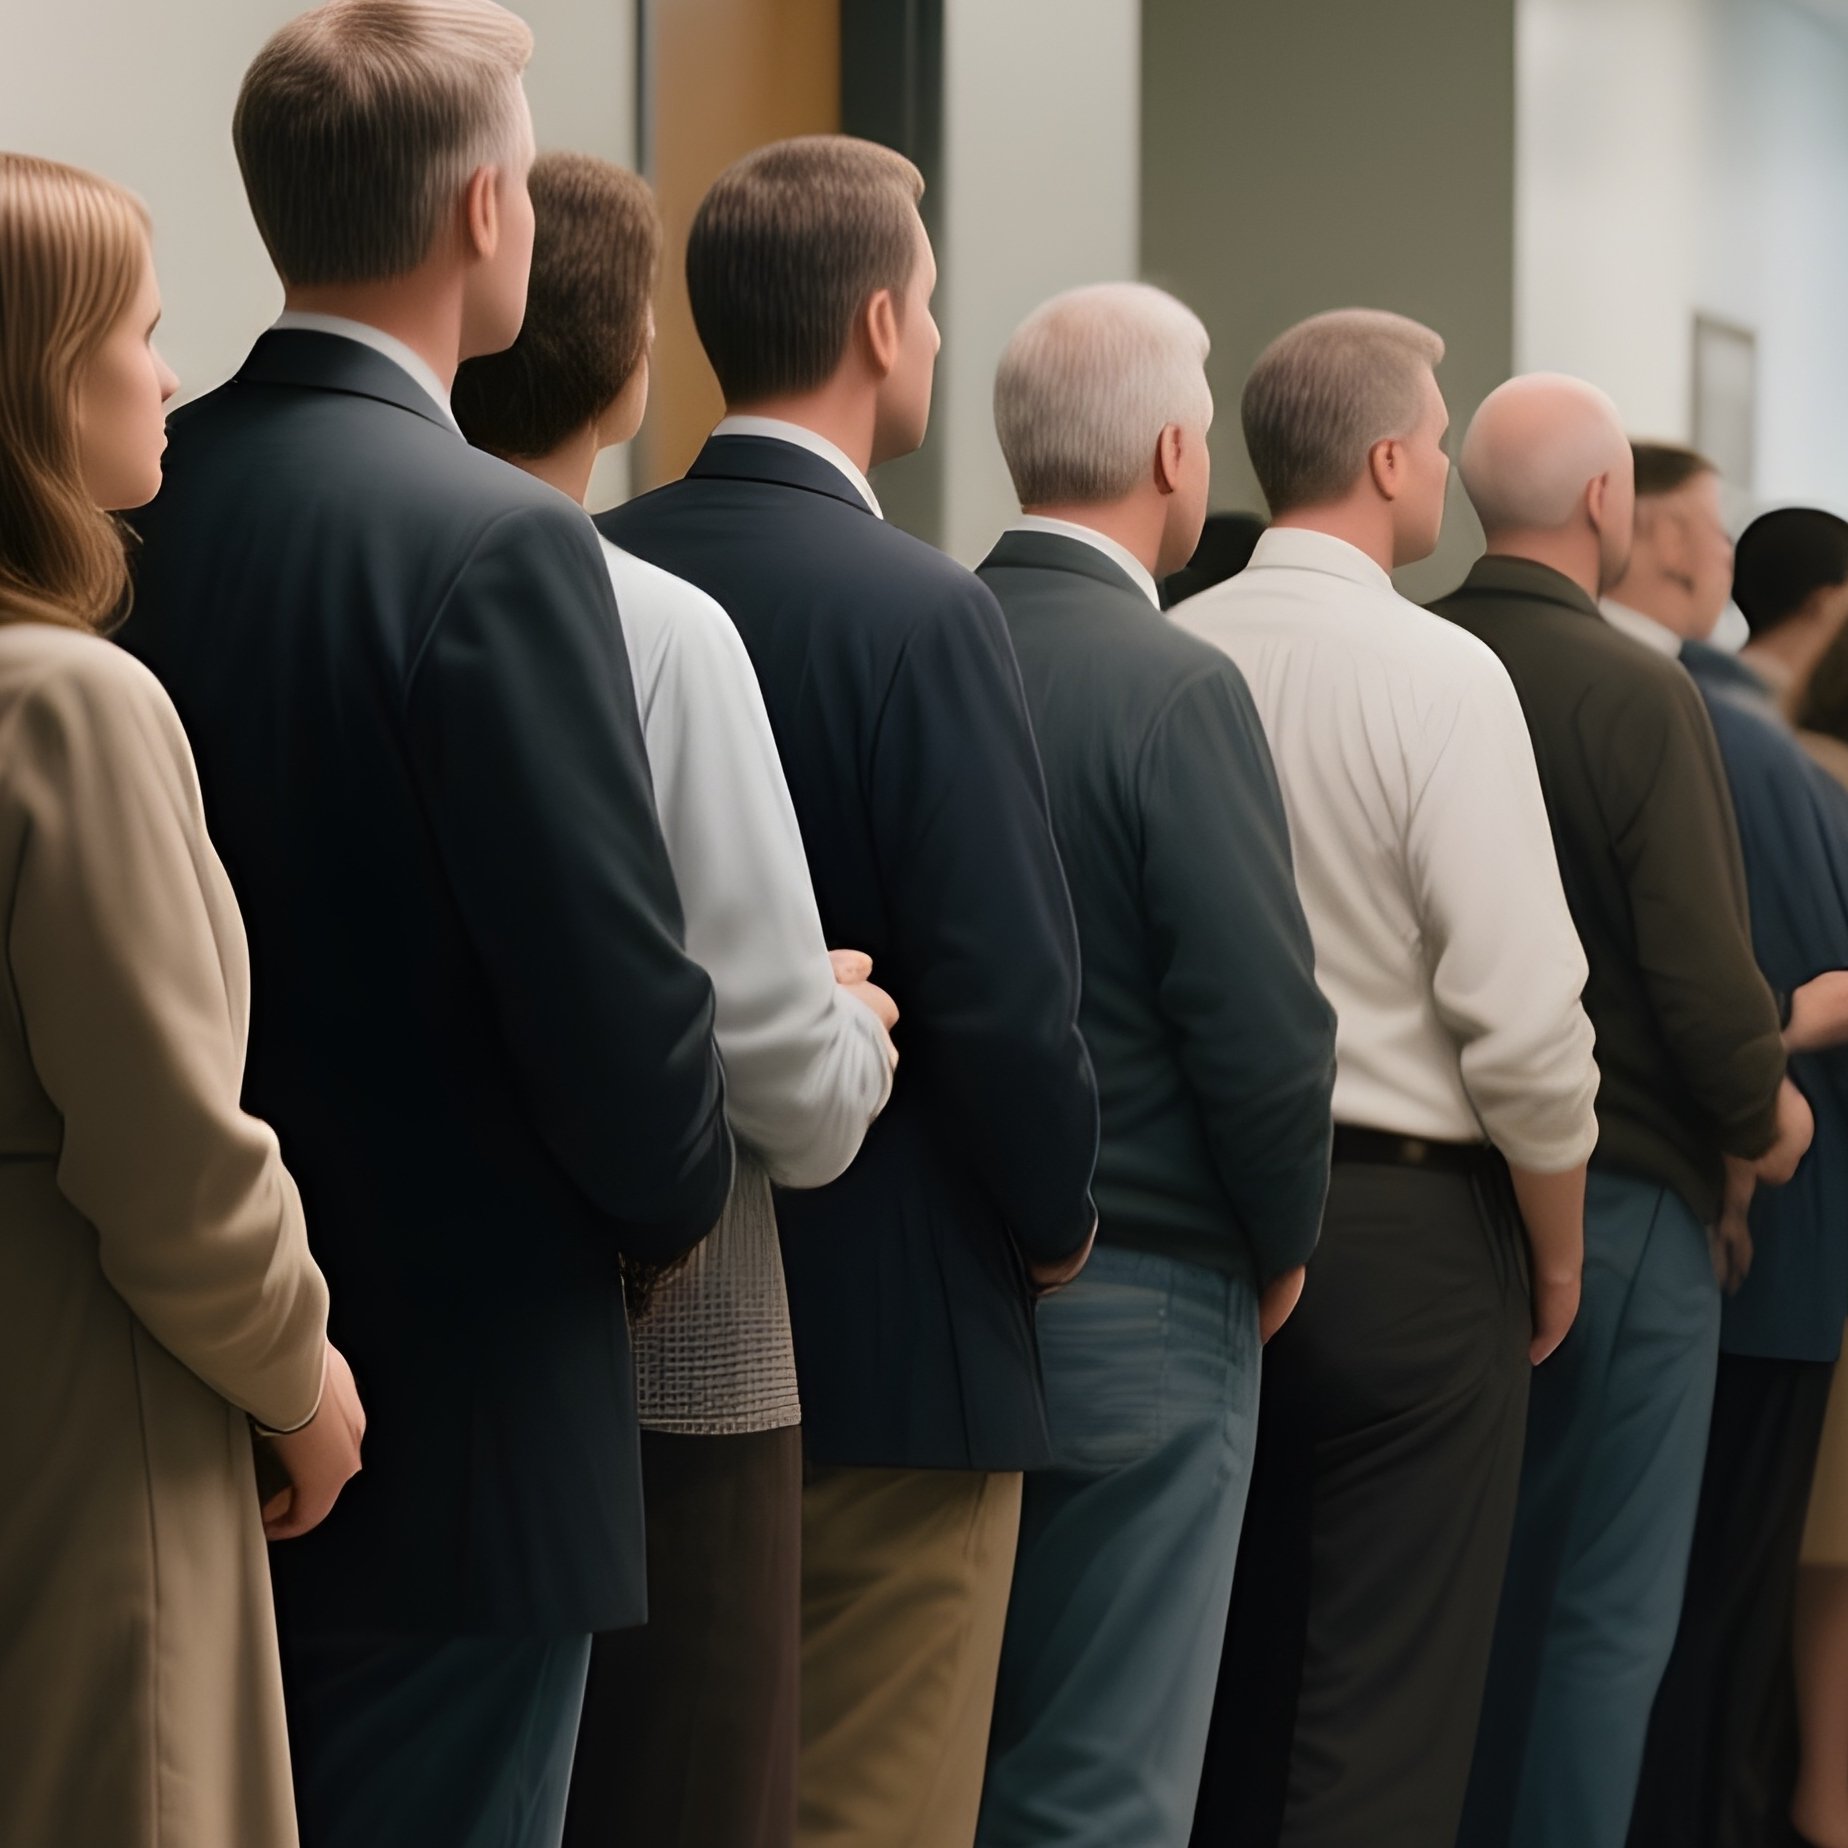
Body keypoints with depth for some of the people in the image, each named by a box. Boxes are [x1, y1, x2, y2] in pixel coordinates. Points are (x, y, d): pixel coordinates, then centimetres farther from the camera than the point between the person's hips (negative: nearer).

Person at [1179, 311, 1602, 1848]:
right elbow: (1525, 1015, -16)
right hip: (1408, 1215, -5)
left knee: (1227, 1682, 17)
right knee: (1385, 1720, 0)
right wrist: (1558, 1256, -1)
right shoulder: (1441, 676, -14)